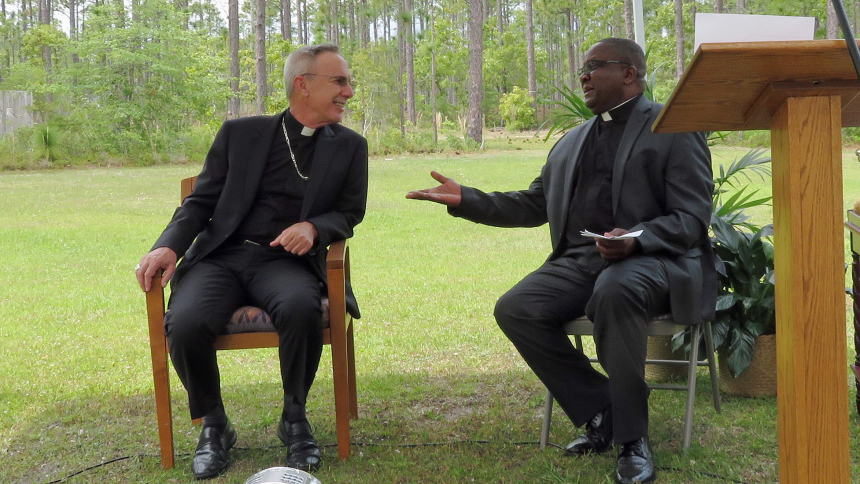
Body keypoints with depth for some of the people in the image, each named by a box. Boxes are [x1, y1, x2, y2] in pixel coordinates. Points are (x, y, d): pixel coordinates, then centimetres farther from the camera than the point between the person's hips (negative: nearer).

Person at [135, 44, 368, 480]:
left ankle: (294, 418, -10)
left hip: (285, 261, 0)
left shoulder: (349, 147, 12)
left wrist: (314, 226, -13)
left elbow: (348, 214, 10)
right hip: (221, 256, 0)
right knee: (185, 324, -30)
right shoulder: (240, 134, 10)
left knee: (301, 307, -36)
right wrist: (169, 246, -10)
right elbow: (201, 202, 10)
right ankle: (213, 426, -2)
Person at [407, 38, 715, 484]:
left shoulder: (675, 128, 3)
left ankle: (633, 439, -23)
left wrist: (635, 241, -26)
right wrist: (465, 199, 14)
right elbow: (532, 206, 27)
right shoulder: (571, 142, 24)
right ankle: (599, 412, -4)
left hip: (653, 258, -6)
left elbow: (692, 218, -6)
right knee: (515, 309, -19)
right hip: (581, 259, 6)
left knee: (614, 291, -39)